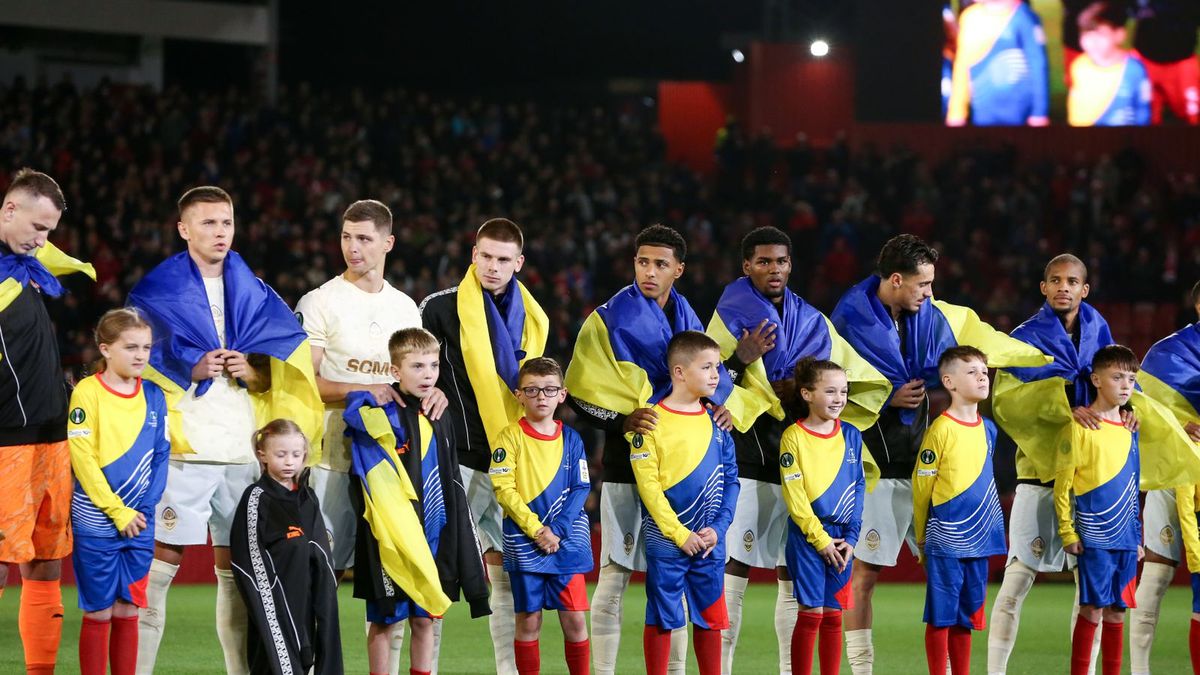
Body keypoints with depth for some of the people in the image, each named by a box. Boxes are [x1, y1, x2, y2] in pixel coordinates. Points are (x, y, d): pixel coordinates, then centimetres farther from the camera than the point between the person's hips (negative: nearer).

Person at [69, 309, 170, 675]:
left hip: (139, 523, 4)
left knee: (128, 612, 8)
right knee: (99, 613, 0)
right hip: (96, 524, -4)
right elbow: (83, 459, -12)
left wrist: (145, 508, -4)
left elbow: (160, 456, 9)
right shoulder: (88, 391, -8)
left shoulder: (154, 395, 7)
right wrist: (117, 512, -13)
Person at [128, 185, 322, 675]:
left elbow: (283, 371, 17)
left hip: (243, 448, 4)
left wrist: (253, 372, -4)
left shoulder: (254, 295, 15)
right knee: (162, 560, -9)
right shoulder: (157, 291, 3)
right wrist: (192, 367, -14)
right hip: (183, 447, -4)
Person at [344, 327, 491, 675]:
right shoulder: (382, 415, -8)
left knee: (424, 620, 10)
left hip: (432, 538, 6)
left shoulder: (441, 422, 13)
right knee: (384, 621, 1)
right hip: (391, 538, -6)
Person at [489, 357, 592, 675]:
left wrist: (557, 530, -12)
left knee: (575, 619, 1)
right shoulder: (512, 437, -3)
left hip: (568, 540, 2)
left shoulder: (570, 439, 5)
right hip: (524, 542, -2)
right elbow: (504, 490, -8)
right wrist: (537, 530, -14)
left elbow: (581, 489, 1)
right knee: (528, 620, 3)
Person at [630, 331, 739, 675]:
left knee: (710, 618, 9)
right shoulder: (652, 422, -8)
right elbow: (648, 486, -11)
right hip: (665, 541, -4)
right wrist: (681, 534, -14)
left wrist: (718, 527, -6)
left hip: (709, 541, 4)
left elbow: (730, 479, 8)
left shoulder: (716, 421, 6)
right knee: (661, 619, 3)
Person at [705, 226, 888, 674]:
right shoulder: (731, 317, 2)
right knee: (734, 569, -10)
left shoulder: (813, 323, 13)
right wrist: (740, 360, -21)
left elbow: (866, 384, 13)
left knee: (795, 574, 5)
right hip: (746, 462, -4)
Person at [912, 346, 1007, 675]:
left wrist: (991, 527, 15)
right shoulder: (941, 429, -11)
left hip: (978, 538, 6)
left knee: (966, 617, 11)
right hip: (945, 540, -6)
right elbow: (921, 485, -5)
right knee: (941, 617, 0)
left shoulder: (988, 429, 9)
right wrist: (922, 535, 1)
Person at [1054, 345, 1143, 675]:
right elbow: (1062, 484, -7)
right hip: (1094, 536, -6)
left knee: (1117, 612, 8)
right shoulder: (1080, 426, -6)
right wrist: (1067, 532, -11)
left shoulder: (1130, 430, 13)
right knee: (1092, 610, -7)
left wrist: (1138, 536, 17)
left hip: (1125, 537, 6)